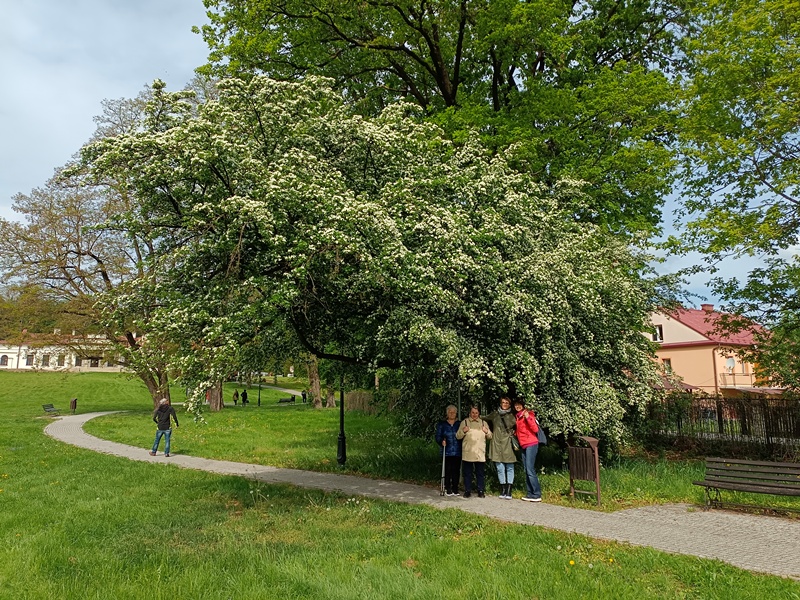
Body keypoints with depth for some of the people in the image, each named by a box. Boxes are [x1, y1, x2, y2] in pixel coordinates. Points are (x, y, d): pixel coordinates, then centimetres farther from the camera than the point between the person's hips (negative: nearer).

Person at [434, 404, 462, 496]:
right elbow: (438, 437, 4)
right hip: (447, 452, -1)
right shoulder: (442, 424, 8)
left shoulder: (459, 424, 11)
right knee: (448, 470, -3)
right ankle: (447, 489, 7)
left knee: (456, 470, 2)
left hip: (457, 452, 1)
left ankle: (455, 489, 12)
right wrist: (441, 442, -14)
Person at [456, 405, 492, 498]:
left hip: (480, 453, 1)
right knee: (467, 473, 4)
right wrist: (463, 431, -13)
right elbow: (458, 436, 5)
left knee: (480, 473, 6)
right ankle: (467, 490, 13)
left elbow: (490, 437, 16)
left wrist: (487, 432, -5)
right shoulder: (464, 422, 6)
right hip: (467, 453, -1)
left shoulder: (483, 423, 13)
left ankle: (481, 491, 15)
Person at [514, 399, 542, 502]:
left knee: (530, 470, -12)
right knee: (526, 470, 8)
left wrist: (528, 418, -25)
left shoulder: (528, 414, -7)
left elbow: (535, 429, -16)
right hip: (523, 446, 8)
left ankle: (537, 495, -9)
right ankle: (529, 493, 12)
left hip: (531, 444, -8)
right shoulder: (518, 417, 16)